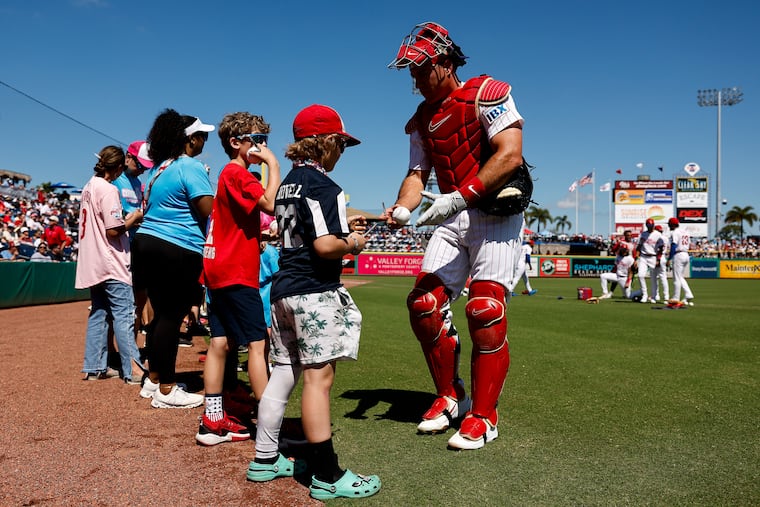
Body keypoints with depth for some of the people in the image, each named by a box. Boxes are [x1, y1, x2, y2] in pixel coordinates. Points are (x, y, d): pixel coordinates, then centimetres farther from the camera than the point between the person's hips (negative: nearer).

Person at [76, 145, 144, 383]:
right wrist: (134, 217, -4)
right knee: (124, 314, -6)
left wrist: (126, 219, 14)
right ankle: (133, 370, -5)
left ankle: (94, 368, 17)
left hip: (92, 264, 9)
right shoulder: (108, 189, -14)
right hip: (111, 265, -9)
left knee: (98, 314, 13)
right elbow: (113, 230, -19)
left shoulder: (89, 187, 14)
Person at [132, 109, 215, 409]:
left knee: (161, 314, 17)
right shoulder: (191, 167, -11)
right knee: (171, 317, -3)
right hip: (177, 251, -9)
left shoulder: (159, 168, 17)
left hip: (147, 243, 9)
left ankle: (153, 380, 27)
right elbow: (210, 212, -17)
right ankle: (166, 390, 4)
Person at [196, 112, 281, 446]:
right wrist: (272, 164, -16)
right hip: (236, 272, -10)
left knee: (221, 341, 8)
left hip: (219, 270, 10)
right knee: (258, 343, -10)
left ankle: (213, 421, 12)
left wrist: (262, 235, 8)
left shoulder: (229, 175, 20)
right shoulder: (238, 173, -10)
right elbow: (271, 204, -25)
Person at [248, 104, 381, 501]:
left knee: (283, 373, 14)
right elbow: (324, 246, -21)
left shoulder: (288, 183, 16)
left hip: (284, 289, 9)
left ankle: (265, 459, 22)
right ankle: (327, 476, 1)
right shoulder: (321, 185, -13)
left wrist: (343, 227, 19)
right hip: (314, 292, -9)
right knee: (318, 377, -6)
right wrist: (352, 244, -3)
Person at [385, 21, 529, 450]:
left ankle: (484, 416, -1)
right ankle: (450, 397, 14)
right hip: (455, 219, 7)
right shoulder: (422, 120, 13)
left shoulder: (487, 94, -9)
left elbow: (510, 155, -20)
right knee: (424, 303, -3)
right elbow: (417, 174, 10)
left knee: (485, 310, -15)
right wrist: (402, 208, -13)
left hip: (498, 213, -6)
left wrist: (458, 197, -27)